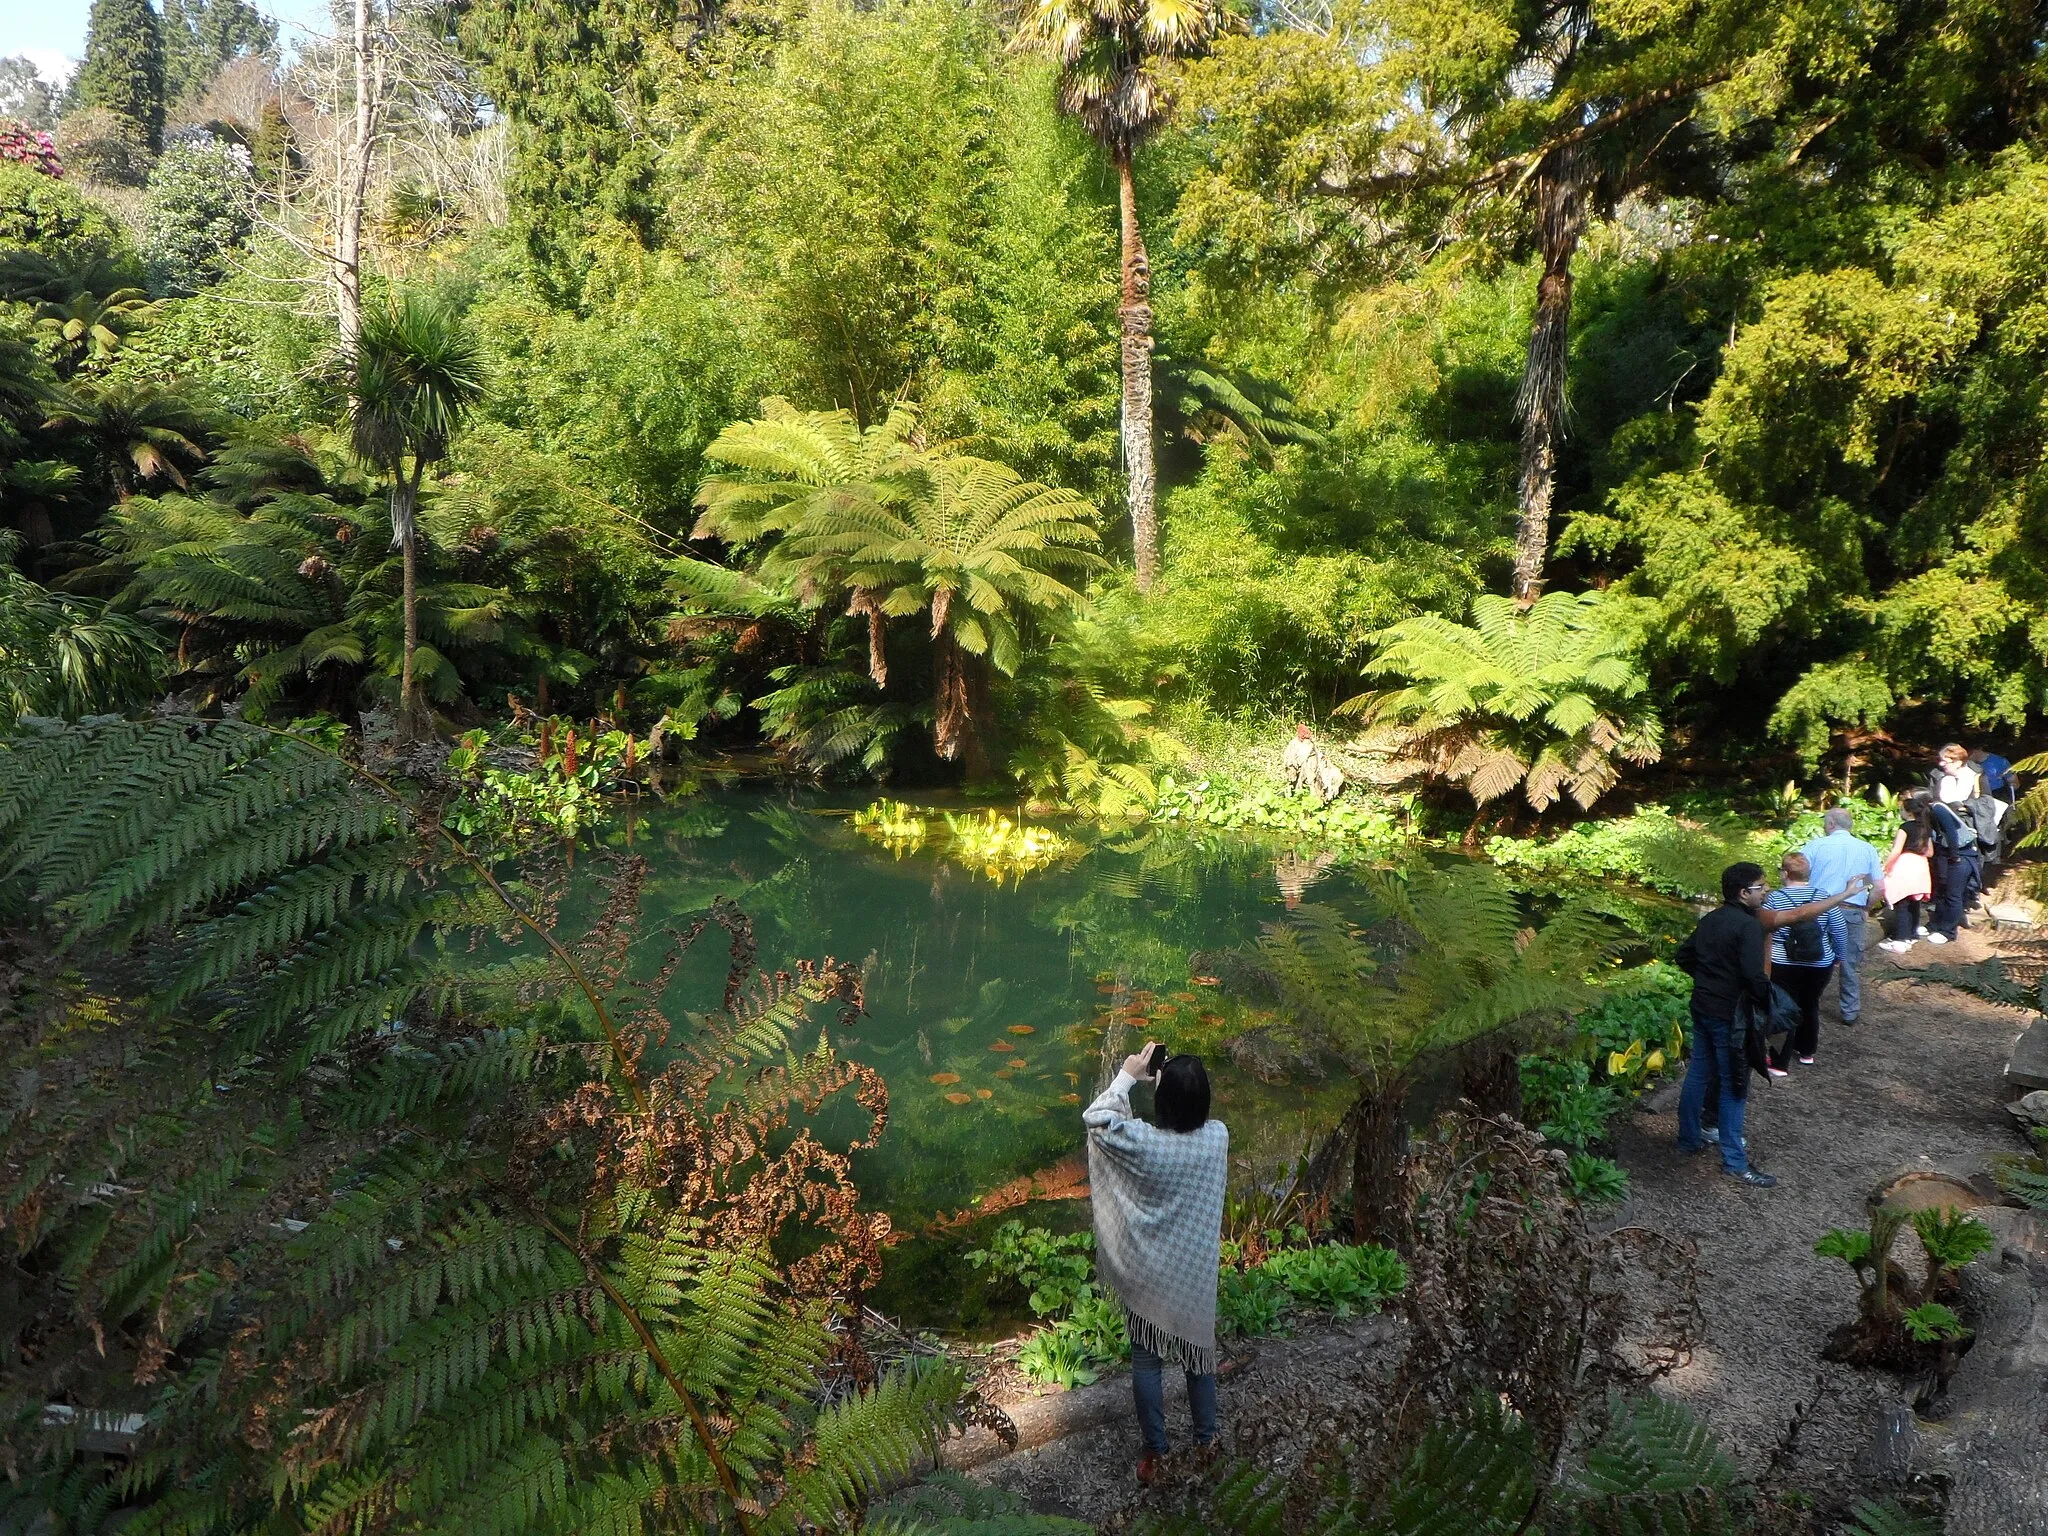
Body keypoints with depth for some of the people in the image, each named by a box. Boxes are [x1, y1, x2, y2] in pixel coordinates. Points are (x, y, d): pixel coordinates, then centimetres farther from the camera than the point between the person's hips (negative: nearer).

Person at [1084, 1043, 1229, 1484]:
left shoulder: (1142, 1143, -26)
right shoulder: (1218, 1137, -18)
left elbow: (1093, 1119, -9)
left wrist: (1127, 1076, -6)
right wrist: (1182, 1080, -1)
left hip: (1147, 1274, -2)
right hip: (1196, 1272, 3)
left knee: (1146, 1361, 15)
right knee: (1199, 1353, 23)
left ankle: (1155, 1453, 27)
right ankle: (1207, 1439, 40)